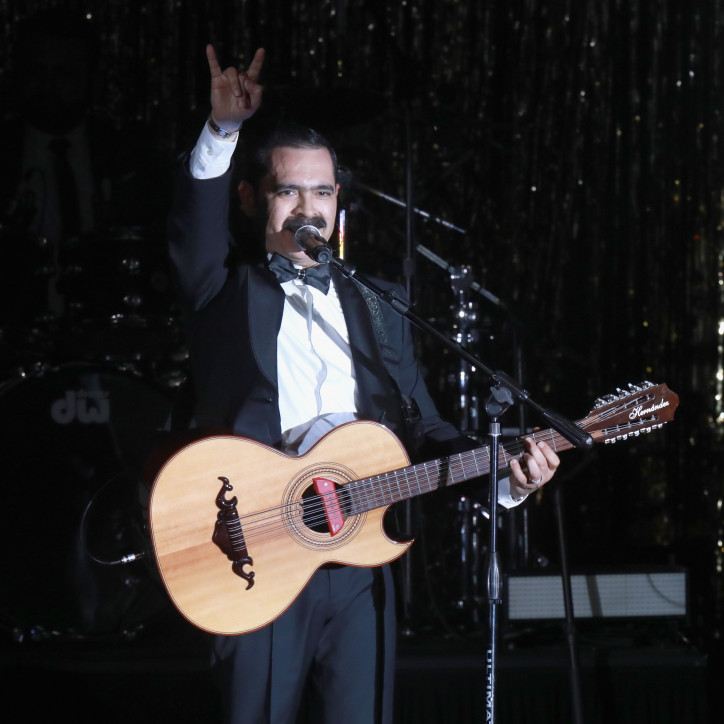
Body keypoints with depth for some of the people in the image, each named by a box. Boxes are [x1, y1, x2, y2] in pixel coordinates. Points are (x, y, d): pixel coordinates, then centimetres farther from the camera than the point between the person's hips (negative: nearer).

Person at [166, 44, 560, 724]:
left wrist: (505, 477, -3)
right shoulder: (225, 293, 7)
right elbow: (194, 225, -14)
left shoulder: (376, 306, 18)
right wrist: (222, 130, -30)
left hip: (361, 561, 3)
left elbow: (422, 427, 14)